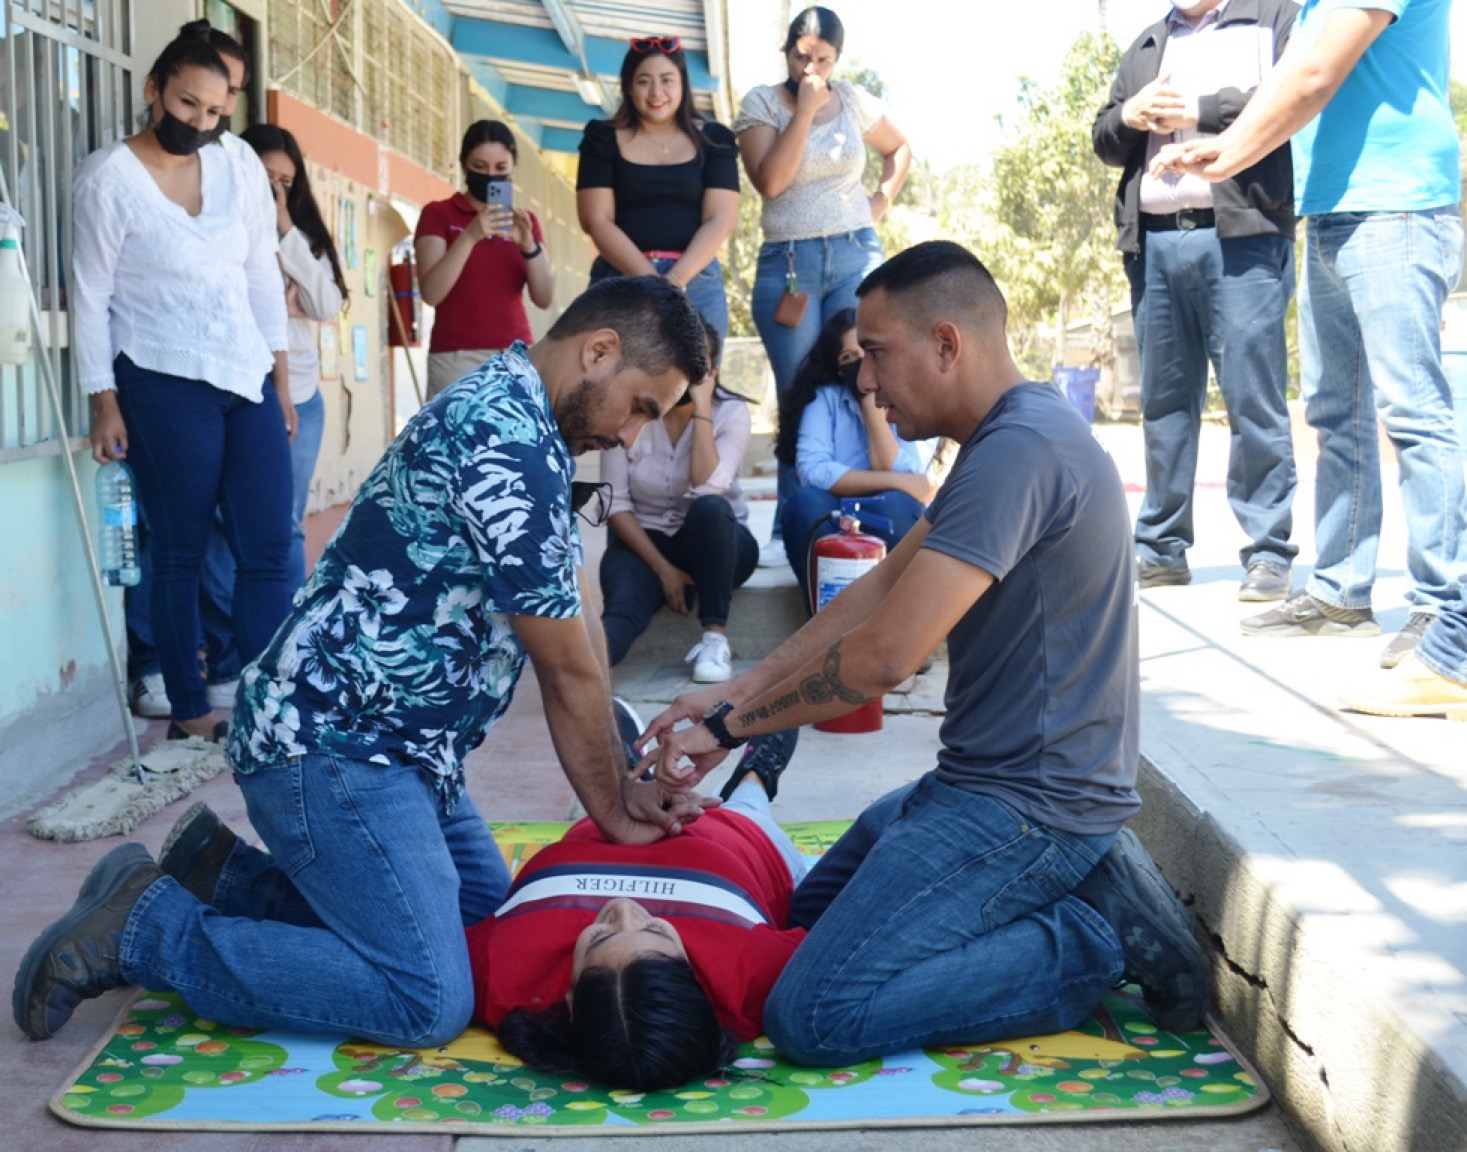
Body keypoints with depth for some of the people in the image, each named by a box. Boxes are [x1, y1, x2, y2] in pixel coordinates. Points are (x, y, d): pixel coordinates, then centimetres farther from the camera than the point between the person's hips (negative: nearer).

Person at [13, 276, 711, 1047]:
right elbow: (569, 670, -15)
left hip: (394, 744, 11)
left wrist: (623, 785, 11)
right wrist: (614, 813, -2)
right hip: (331, 746, -11)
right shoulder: (511, 440, -21)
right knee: (429, 1001, -16)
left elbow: (573, 630, 13)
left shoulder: (505, 407, 12)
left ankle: (223, 875, 19)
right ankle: (145, 926, -4)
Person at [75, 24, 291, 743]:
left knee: (267, 550, 0)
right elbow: (90, 295, -4)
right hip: (165, 387, -5)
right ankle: (189, 711, 12)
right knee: (180, 553, 2)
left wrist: (279, 375, 14)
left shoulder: (230, 171, 11)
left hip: (249, 382, 5)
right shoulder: (108, 178, -4)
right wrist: (104, 403, -8)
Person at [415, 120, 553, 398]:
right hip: (457, 357, -3)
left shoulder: (524, 221, 14)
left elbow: (544, 298, 3)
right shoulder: (438, 214, 4)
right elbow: (431, 293, -10)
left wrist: (528, 244, -12)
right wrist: (469, 237, -20)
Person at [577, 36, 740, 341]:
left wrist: (676, 278, -16)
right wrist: (651, 279, -15)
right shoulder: (605, 139, 7)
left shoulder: (711, 139, 9)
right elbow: (597, 220, -1)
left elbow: (721, 220, 0)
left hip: (695, 280, 1)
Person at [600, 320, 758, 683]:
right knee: (624, 604, -34)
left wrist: (701, 407, -24)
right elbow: (616, 504, -9)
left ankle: (715, 637, -28)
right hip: (643, 540, -1)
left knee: (709, 507, -36)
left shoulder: (731, 414, -8)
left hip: (713, 541, 1)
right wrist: (663, 567, -18)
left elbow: (707, 488, -25)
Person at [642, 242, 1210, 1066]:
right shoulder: (1012, 435, 13)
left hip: (1030, 804, -11)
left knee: (814, 1018, -15)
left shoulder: (1021, 449, -23)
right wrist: (734, 693, 7)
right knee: (809, 912, 23)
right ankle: (1086, 887, 10)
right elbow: (883, 587, 14)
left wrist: (731, 726, -12)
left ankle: (1099, 938, -5)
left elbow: (886, 656, -26)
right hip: (988, 779, 11)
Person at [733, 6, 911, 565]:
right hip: (787, 264, -1)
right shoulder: (761, 103, 1)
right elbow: (770, 181, -13)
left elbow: (900, 150, 25)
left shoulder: (854, 101, 9)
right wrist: (805, 109, -13)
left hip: (856, 256, 2)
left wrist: (881, 202, 9)